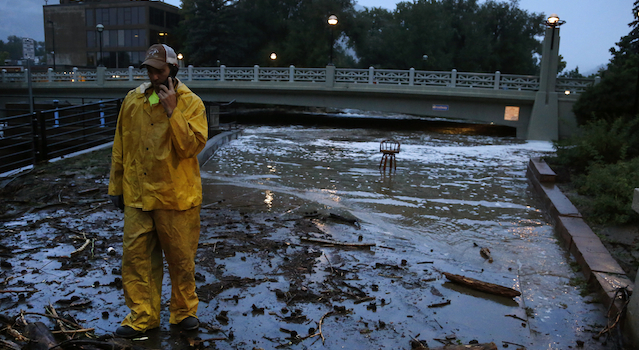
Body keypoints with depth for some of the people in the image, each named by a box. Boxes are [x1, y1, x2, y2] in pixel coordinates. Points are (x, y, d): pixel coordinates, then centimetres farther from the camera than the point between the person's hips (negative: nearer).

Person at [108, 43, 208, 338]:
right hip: (137, 196, 4)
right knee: (136, 257, 8)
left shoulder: (190, 103, -6)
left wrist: (172, 110, -23)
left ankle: (184, 311, 29)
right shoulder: (132, 100, 6)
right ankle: (142, 316, 24)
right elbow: (120, 147, 12)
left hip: (177, 197, -3)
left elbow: (193, 145, -19)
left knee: (181, 259, 8)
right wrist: (116, 186, 13)